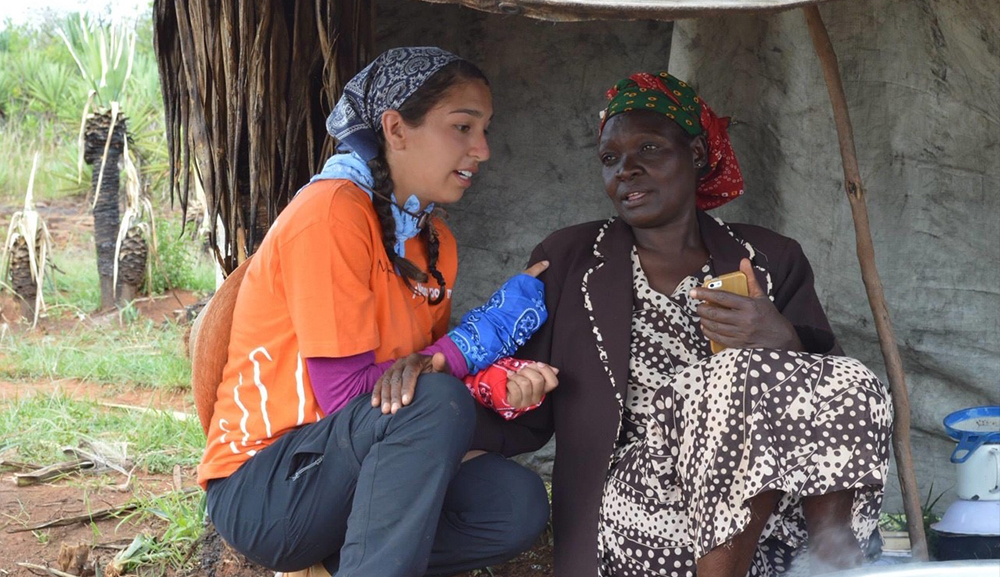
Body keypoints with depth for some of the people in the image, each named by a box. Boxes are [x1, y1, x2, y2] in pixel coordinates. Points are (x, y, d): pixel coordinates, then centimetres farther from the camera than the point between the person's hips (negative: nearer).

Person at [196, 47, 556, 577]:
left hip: (348, 478, 8)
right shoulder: (333, 211, -17)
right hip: (259, 489, -8)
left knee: (519, 503, -13)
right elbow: (346, 395, -21)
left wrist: (503, 380, -14)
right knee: (433, 403, -30)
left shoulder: (434, 240, 9)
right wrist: (495, 324, -14)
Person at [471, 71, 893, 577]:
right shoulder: (567, 261, 11)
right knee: (748, 375, -27)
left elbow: (830, 397, 6)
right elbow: (526, 414, 6)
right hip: (636, 515, -1)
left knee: (850, 388, -25)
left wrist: (781, 341, -15)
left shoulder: (770, 260, 14)